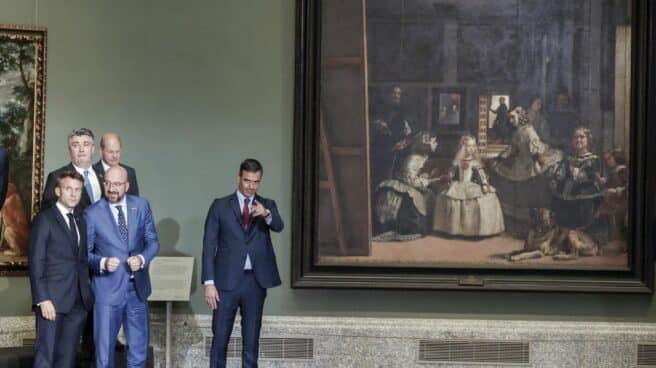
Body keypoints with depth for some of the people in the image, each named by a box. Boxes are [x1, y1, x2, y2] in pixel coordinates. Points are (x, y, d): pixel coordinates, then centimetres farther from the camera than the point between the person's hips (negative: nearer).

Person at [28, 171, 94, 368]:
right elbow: (35, 263, -8)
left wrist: (88, 295, 6)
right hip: (52, 301, -6)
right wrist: (42, 299, -16)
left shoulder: (80, 223, 18)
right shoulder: (44, 219, -2)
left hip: (78, 302, 6)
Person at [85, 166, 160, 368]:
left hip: (137, 288, 3)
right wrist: (102, 262, -23)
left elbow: (153, 241, 4)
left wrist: (142, 258, -16)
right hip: (107, 290, -3)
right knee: (104, 350, 5)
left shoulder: (141, 206, 1)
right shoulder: (92, 213, -7)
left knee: (139, 349, 12)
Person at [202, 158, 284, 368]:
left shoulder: (267, 205, 8)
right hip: (227, 281, -2)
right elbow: (209, 246, -1)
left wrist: (266, 214, -36)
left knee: (251, 340, 7)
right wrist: (209, 282, -8)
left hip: (256, 281, 2)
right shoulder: (220, 206, 3)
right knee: (220, 338, 1)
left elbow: (278, 226, -13)